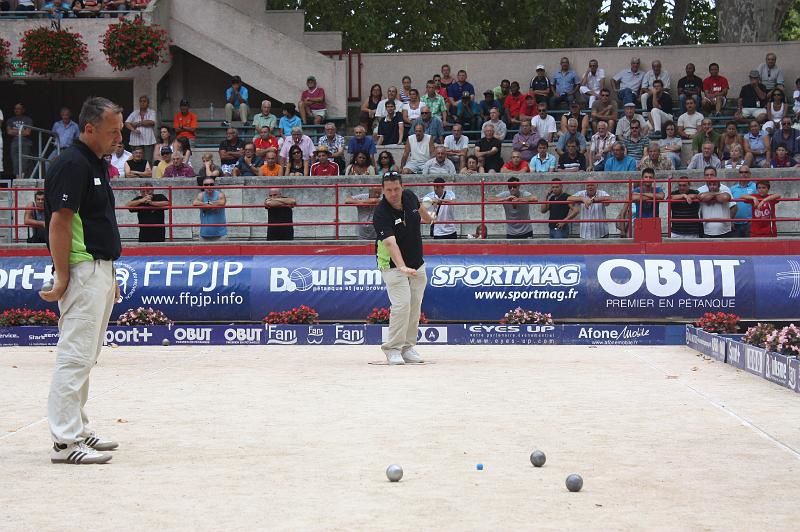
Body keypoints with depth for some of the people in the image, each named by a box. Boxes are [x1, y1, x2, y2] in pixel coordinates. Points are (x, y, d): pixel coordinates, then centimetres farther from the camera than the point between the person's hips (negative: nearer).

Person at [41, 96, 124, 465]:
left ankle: (79, 430, 22)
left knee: (86, 357, 14)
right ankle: (65, 441, -9)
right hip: (83, 272, -10)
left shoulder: (96, 164, 16)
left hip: (102, 272, 10)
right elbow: (59, 223, -19)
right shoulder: (72, 165, -14)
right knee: (75, 355, -10)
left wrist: (111, 276, 21)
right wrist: (62, 279, -21)